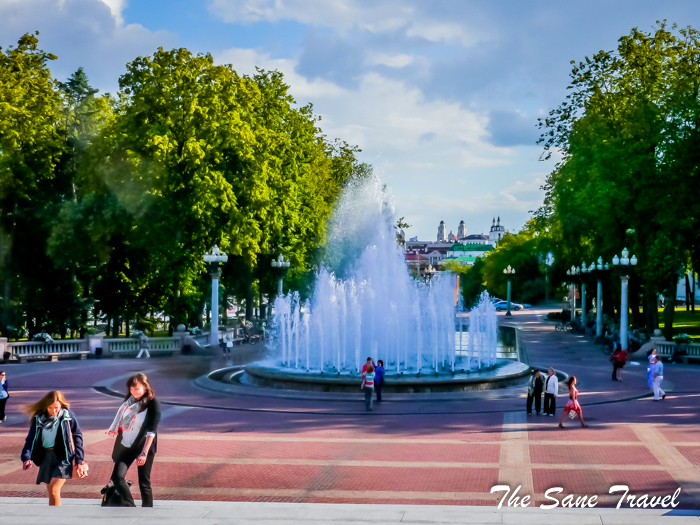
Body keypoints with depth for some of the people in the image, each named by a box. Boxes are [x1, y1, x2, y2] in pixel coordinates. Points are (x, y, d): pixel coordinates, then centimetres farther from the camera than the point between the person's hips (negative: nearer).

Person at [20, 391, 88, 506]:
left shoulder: (68, 416, -6)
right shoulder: (38, 418, 0)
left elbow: (77, 437, -1)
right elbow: (31, 439, 0)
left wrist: (79, 460, -3)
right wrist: (26, 457, -16)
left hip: (63, 457, -4)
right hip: (46, 457, 4)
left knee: (54, 490, -15)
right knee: (51, 493, 11)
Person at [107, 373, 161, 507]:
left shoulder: (153, 403, -11)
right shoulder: (129, 400, 5)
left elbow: (151, 430, -17)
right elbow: (121, 422, 15)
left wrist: (144, 453, -23)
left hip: (144, 446, -5)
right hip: (126, 445, 5)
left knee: (144, 482, 1)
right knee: (117, 476, -7)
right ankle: (130, 506, 6)